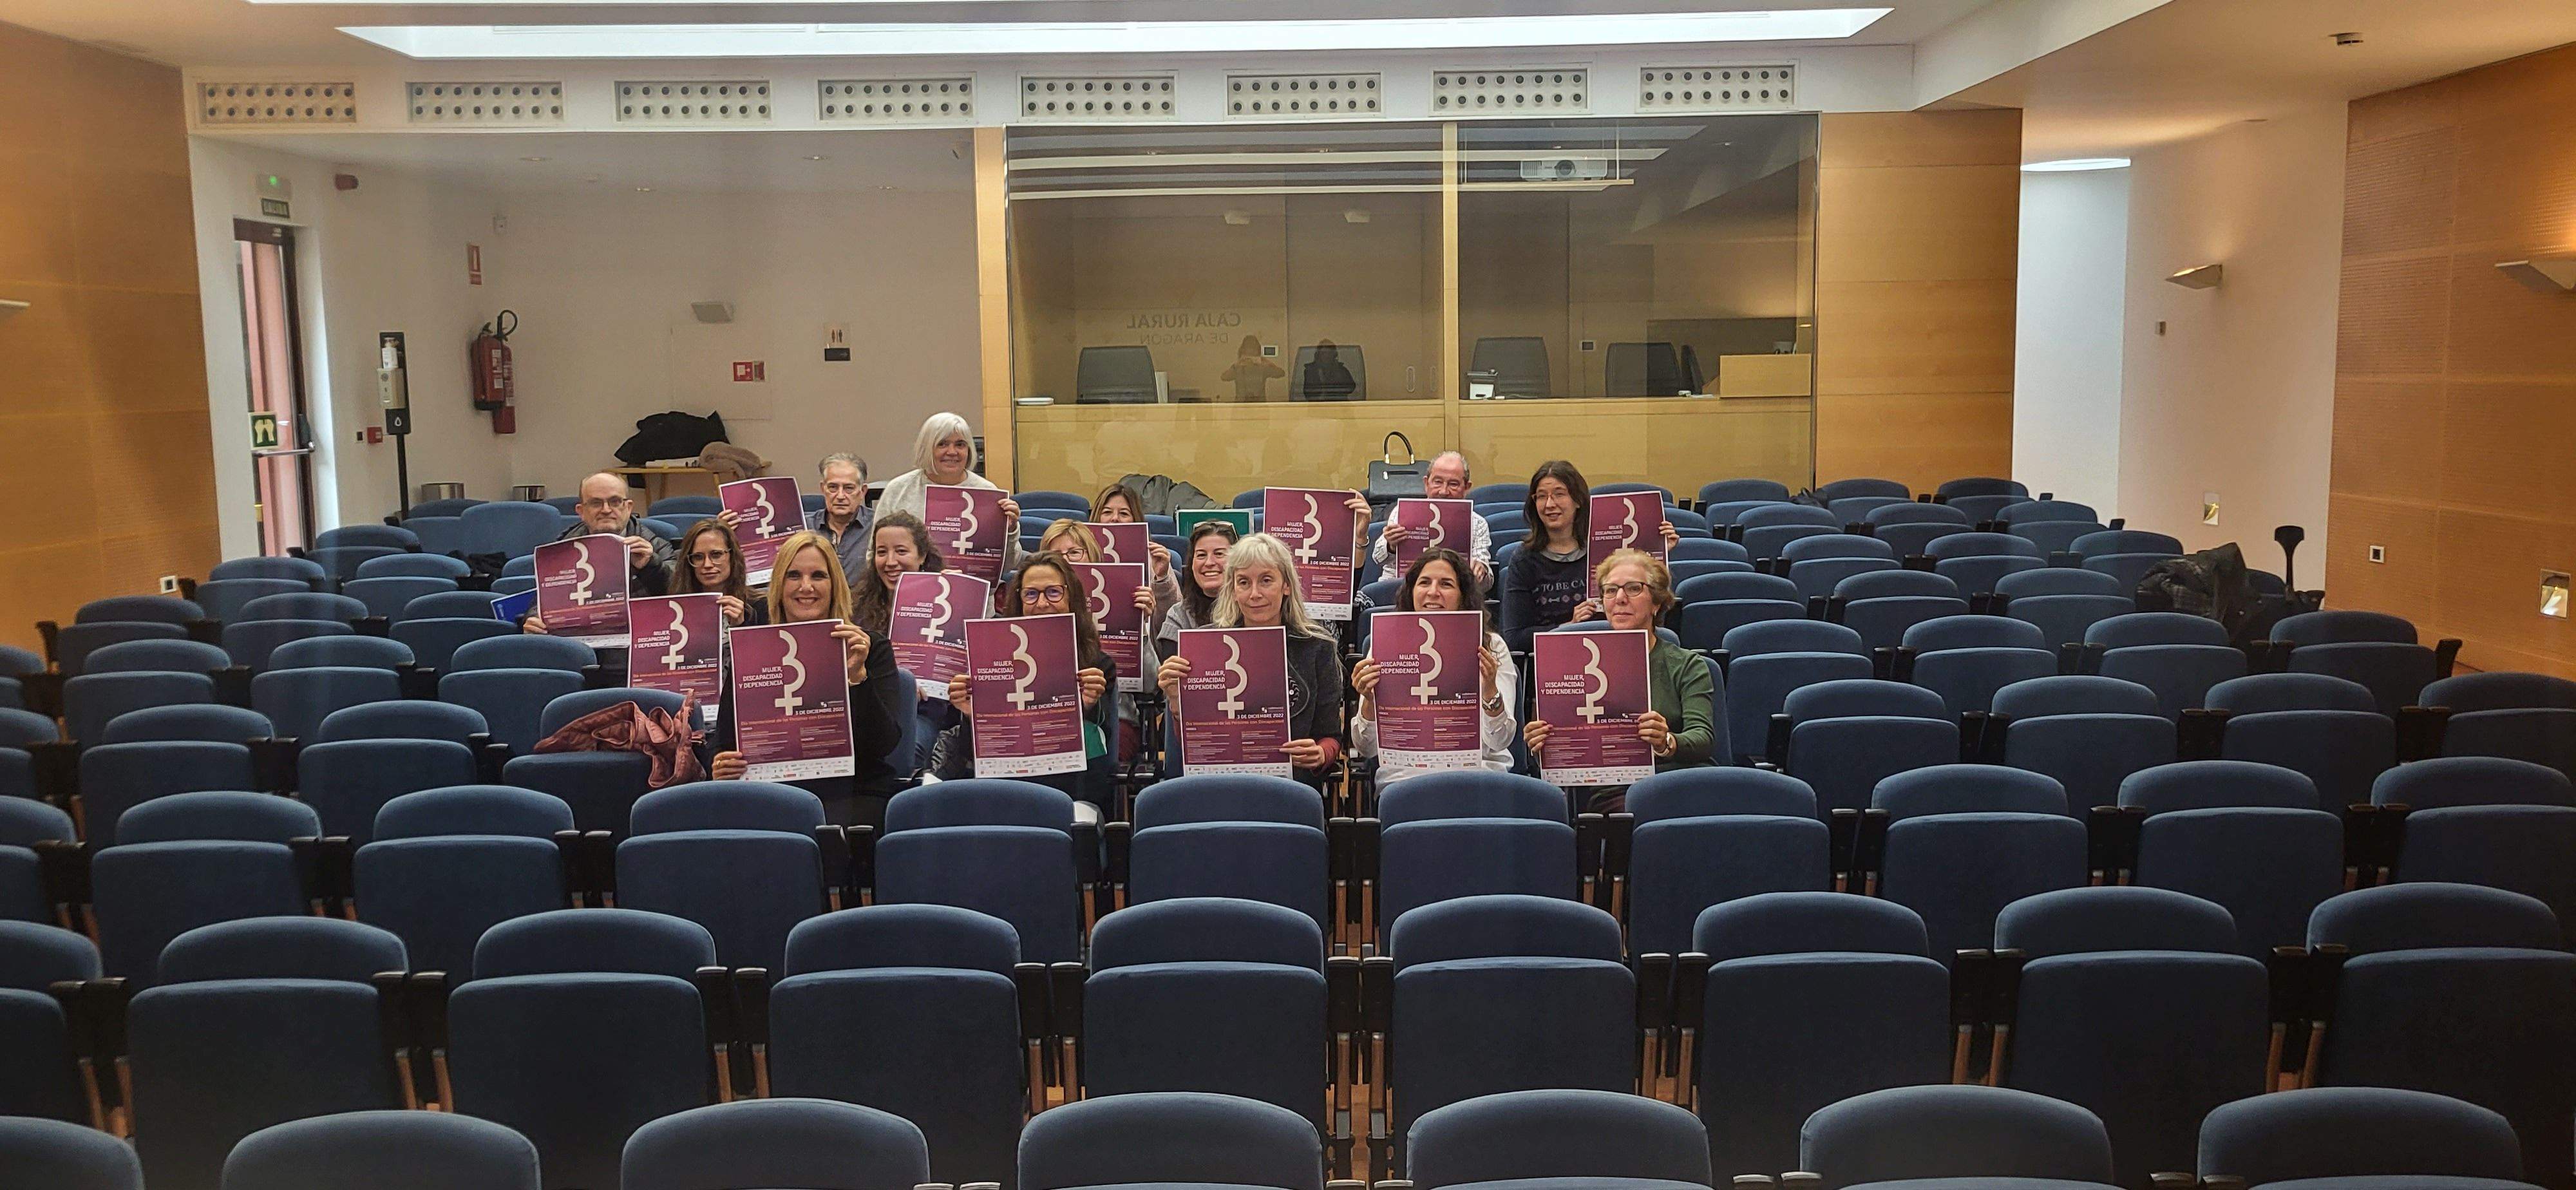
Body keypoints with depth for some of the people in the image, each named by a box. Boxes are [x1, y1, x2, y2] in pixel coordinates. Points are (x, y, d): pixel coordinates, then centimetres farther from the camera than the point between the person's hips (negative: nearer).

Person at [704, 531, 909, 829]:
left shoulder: (871, 647, 4)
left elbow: (885, 744, -7)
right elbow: (723, 741, 10)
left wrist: (858, 675, -20)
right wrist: (719, 768, -14)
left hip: (852, 793, -2)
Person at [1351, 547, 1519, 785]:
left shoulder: (1491, 646, 8)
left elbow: (1498, 743, 0)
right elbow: (1367, 749, 5)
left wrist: (1490, 690, -19)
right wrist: (1370, 701, -15)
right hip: (1405, 772, 0)